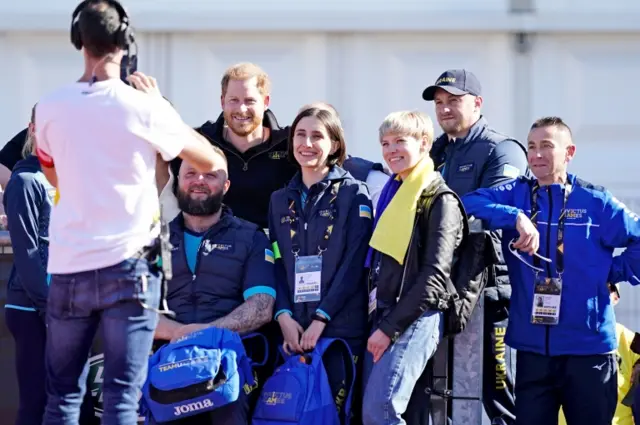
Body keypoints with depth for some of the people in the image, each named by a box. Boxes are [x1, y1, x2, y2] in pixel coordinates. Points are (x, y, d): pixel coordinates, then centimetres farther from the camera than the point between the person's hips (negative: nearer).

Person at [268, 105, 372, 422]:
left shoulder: (353, 194, 2)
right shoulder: (280, 200, 16)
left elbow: (354, 264, -6)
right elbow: (277, 263, 11)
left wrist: (321, 318, -13)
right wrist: (283, 315, -5)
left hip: (340, 326, -4)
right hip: (292, 328, 4)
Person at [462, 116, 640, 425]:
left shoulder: (595, 201, -1)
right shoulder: (516, 195, 5)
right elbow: (470, 203, -11)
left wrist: (613, 272, -2)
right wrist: (517, 217, -22)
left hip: (588, 348, -2)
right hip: (532, 348, 2)